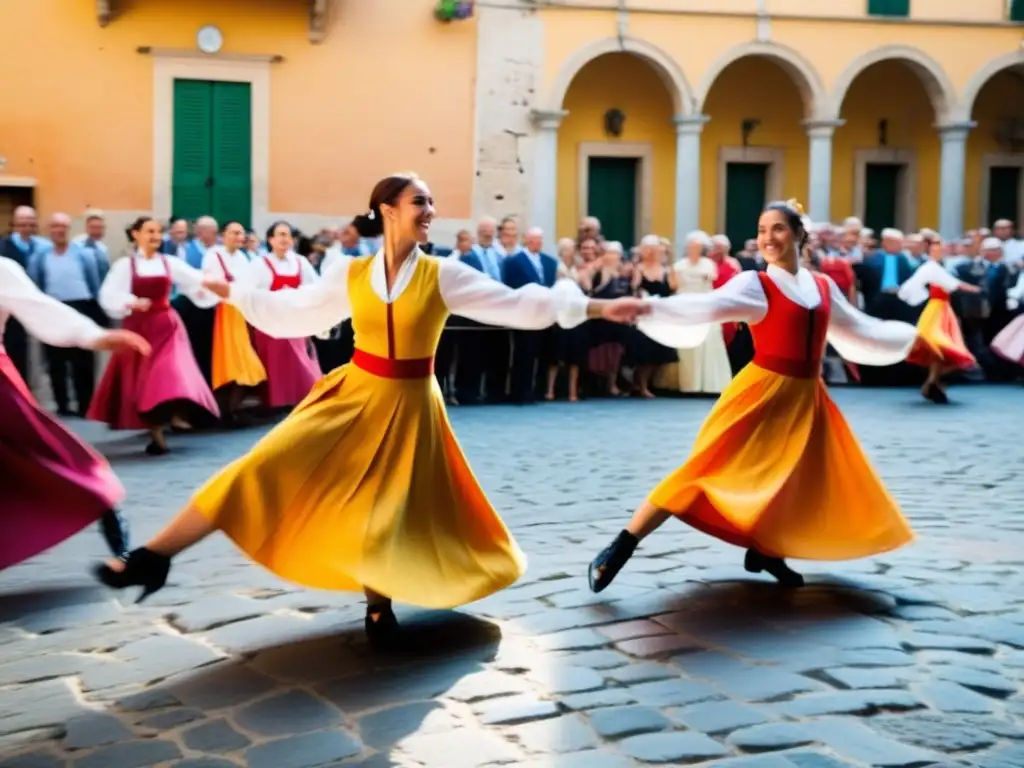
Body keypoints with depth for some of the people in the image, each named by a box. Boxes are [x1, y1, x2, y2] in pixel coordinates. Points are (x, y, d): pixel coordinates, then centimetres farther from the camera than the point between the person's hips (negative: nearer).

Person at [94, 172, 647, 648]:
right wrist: (234, 293, 16)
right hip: (353, 395, 1)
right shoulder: (350, 274, 0)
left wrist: (598, 308, -13)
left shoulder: (443, 276, -6)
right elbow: (296, 313, 14)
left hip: (408, 406, -1)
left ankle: (379, 605, 31)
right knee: (268, 471, -8)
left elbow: (519, 304, -8)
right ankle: (153, 558, -4)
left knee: (393, 514, 1)